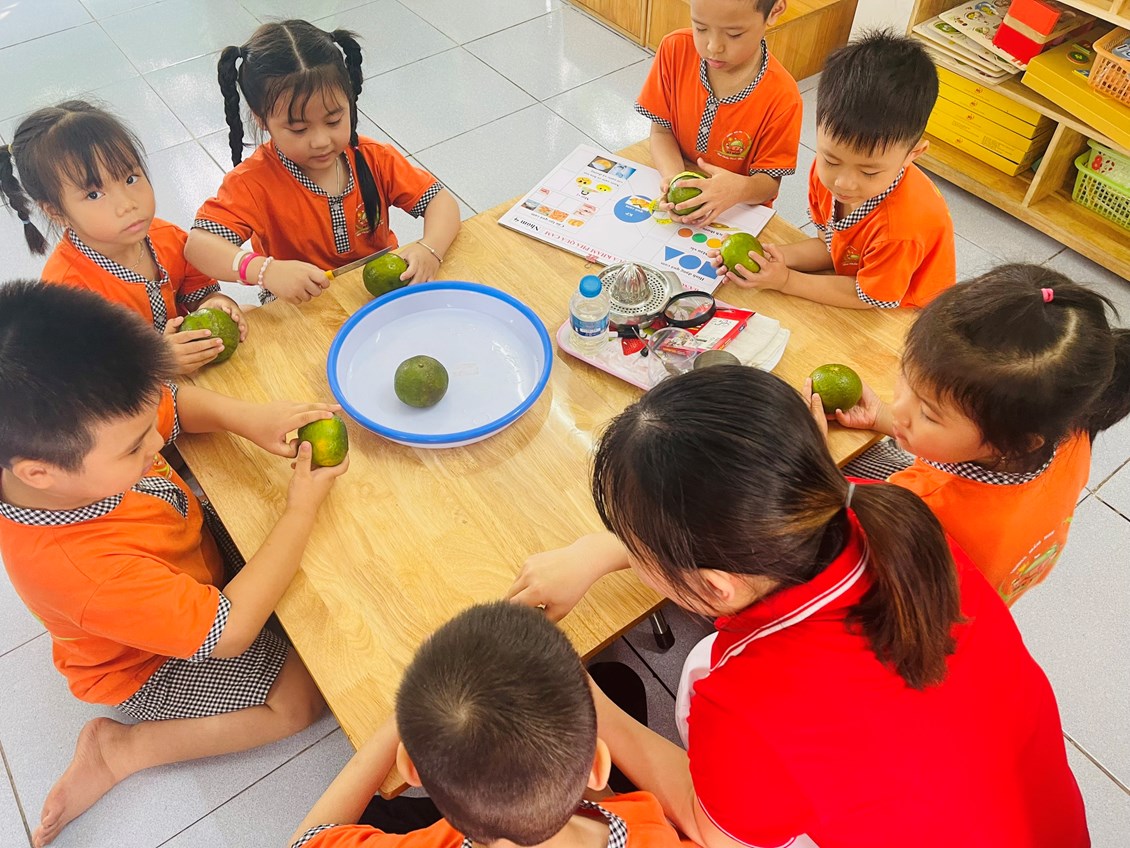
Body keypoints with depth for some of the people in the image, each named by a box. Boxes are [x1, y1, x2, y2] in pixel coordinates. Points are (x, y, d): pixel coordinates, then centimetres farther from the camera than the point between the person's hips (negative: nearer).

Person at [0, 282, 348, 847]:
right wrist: (301, 511, -30)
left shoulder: (78, 430, -26)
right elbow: (226, 632, -36)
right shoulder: (76, 566, -45)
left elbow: (174, 403, -4)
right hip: (154, 665, -7)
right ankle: (119, 750, 2)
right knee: (305, 695, -7)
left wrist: (247, 418, -25)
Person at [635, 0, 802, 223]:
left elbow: (769, 181, -13)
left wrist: (740, 189, -36)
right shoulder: (675, 51, -13)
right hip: (678, 205, 2)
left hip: (740, 211, -1)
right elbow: (661, 131, -5)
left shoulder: (782, 98, -21)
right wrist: (673, 177, -26)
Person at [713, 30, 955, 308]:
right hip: (855, 280, 6)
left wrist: (785, 280, -22)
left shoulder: (903, 227, -36)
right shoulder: (828, 169, -17)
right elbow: (829, 245, -3)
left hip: (903, 318, -6)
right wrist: (779, 257, -21)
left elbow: (867, 297, -21)